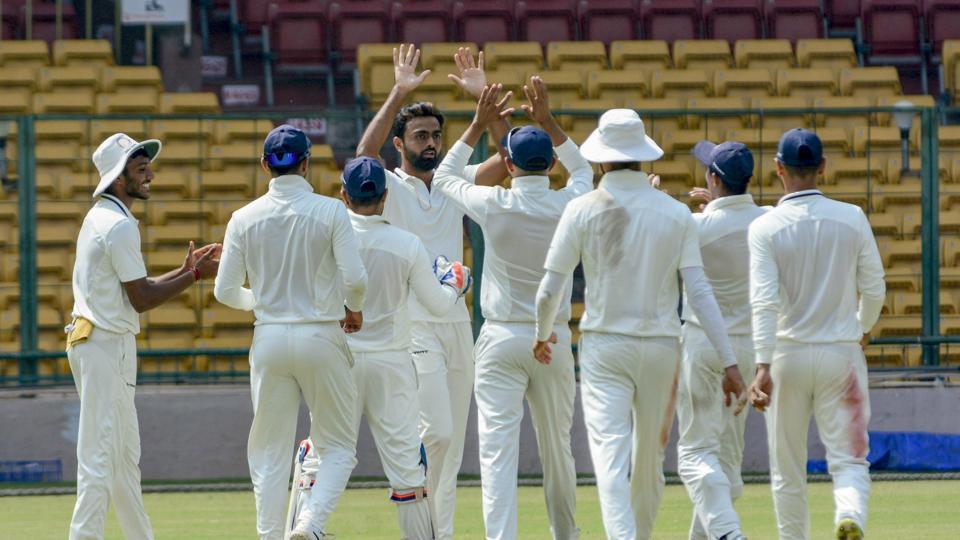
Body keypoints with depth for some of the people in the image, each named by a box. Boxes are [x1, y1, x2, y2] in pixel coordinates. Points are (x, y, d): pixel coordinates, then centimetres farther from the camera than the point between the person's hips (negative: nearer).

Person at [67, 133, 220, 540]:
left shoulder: (100, 218, 16)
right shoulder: (119, 225, -15)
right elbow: (141, 299, -15)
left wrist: (185, 269, 14)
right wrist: (196, 275, -8)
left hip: (90, 337, 10)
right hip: (107, 343, -10)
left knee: (125, 453, 16)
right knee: (100, 452, -10)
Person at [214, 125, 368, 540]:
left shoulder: (245, 218, 1)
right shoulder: (330, 212, -6)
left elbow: (225, 291, 1)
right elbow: (355, 278, -13)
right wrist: (354, 310, 9)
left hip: (269, 338, 2)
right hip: (321, 336, -2)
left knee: (269, 453, 10)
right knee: (338, 445, 8)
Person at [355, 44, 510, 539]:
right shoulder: (388, 189, -2)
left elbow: (507, 158, 2)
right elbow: (364, 155, -23)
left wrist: (483, 99, -8)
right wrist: (398, 94, -26)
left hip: (457, 325, 6)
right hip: (411, 326, -6)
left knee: (451, 443, 6)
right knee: (436, 431, -17)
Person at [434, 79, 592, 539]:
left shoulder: (493, 205, -9)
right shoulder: (568, 206, -3)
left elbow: (444, 178, 10)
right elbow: (582, 169, 22)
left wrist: (478, 125, 12)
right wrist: (546, 120, 19)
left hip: (501, 340, -3)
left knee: (498, 448, -8)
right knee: (557, 446, 16)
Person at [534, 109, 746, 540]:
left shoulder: (584, 210, -4)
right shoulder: (675, 213, 0)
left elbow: (549, 291, -2)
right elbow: (699, 292, -6)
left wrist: (543, 335, 19)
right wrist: (729, 363, -5)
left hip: (604, 346, -2)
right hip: (661, 344, 2)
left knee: (610, 460, -11)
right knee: (650, 463, 16)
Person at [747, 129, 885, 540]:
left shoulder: (765, 228, -8)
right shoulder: (852, 219, -2)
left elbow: (764, 302, -17)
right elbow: (874, 289, 3)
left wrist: (763, 366, -22)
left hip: (788, 352, -1)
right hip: (841, 352, 1)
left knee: (787, 468, 12)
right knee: (849, 459, 0)